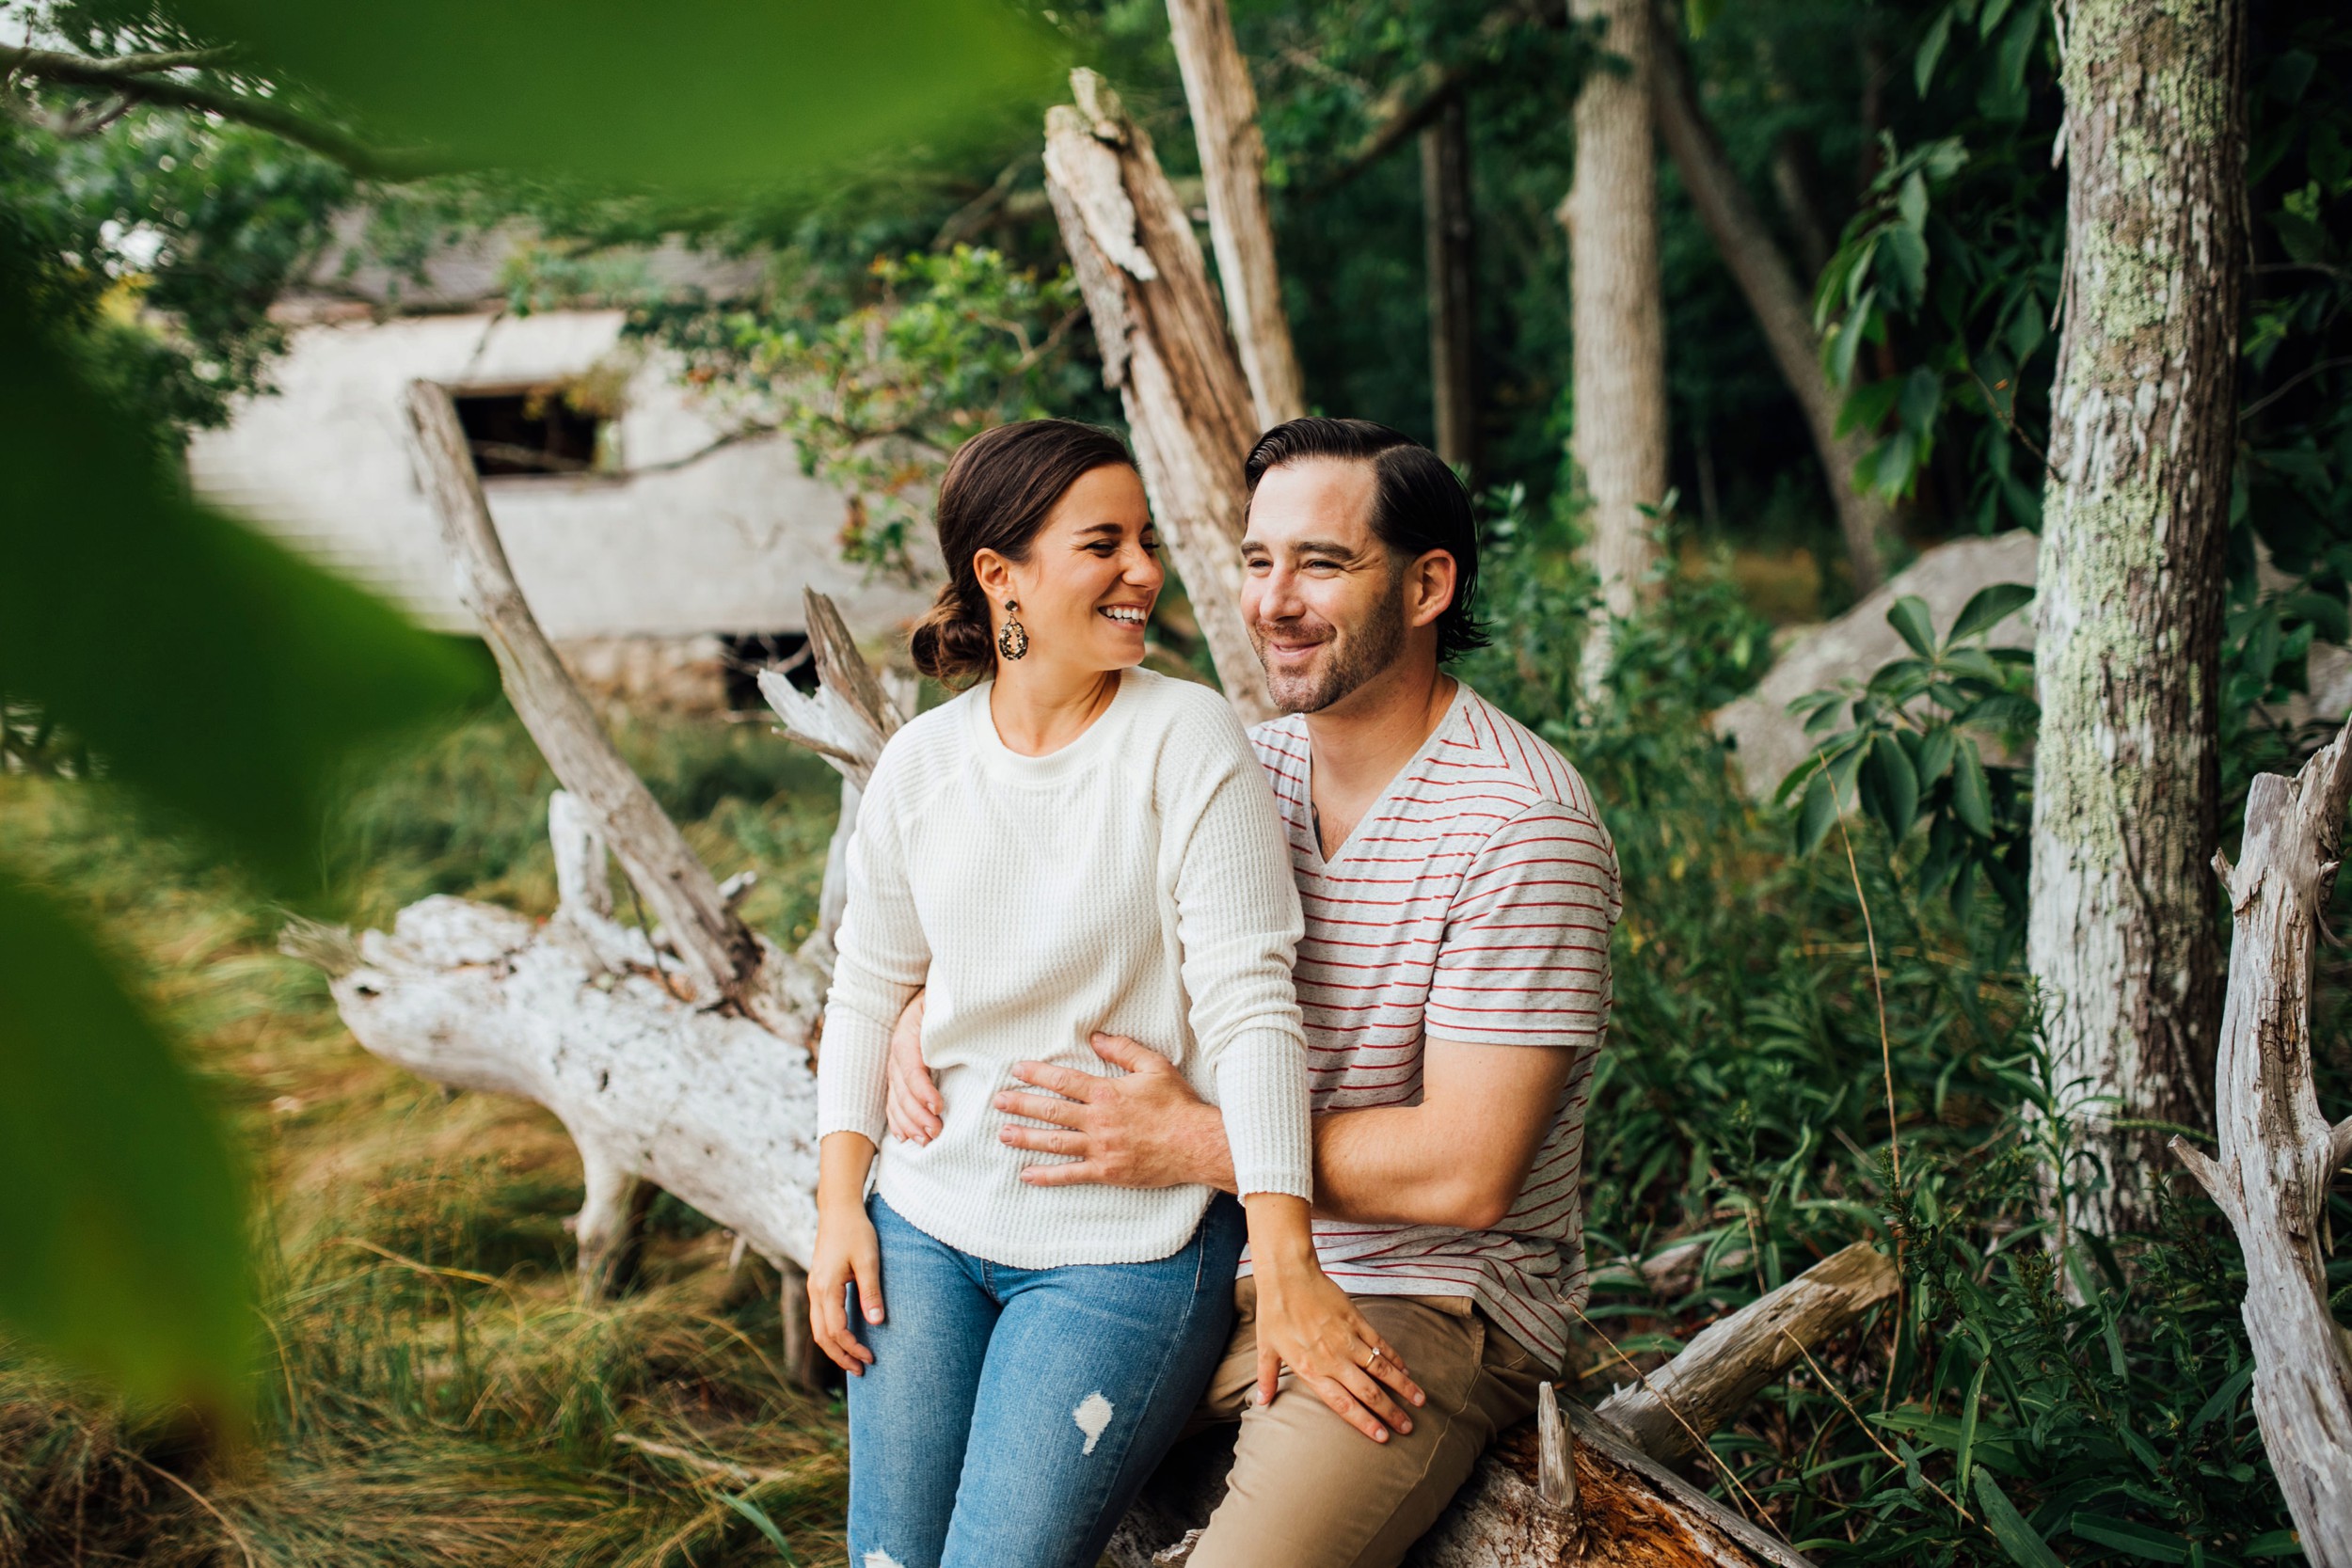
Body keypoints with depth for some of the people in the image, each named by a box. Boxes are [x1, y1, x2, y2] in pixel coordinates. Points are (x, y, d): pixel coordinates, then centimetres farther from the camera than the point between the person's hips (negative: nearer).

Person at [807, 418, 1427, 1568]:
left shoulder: (1187, 742, -11)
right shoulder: (920, 763, 2)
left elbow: (1249, 1004, -16)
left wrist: (1286, 1269, -21)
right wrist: (840, 1203, 5)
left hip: (1122, 1246, -4)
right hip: (923, 1224, 5)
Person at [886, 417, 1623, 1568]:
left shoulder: (1524, 827, -18)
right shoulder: (1248, 768, 3)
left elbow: (1466, 1172, -21)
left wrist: (1190, 1144, -20)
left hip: (1424, 1305, -6)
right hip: (1227, 1268, 6)